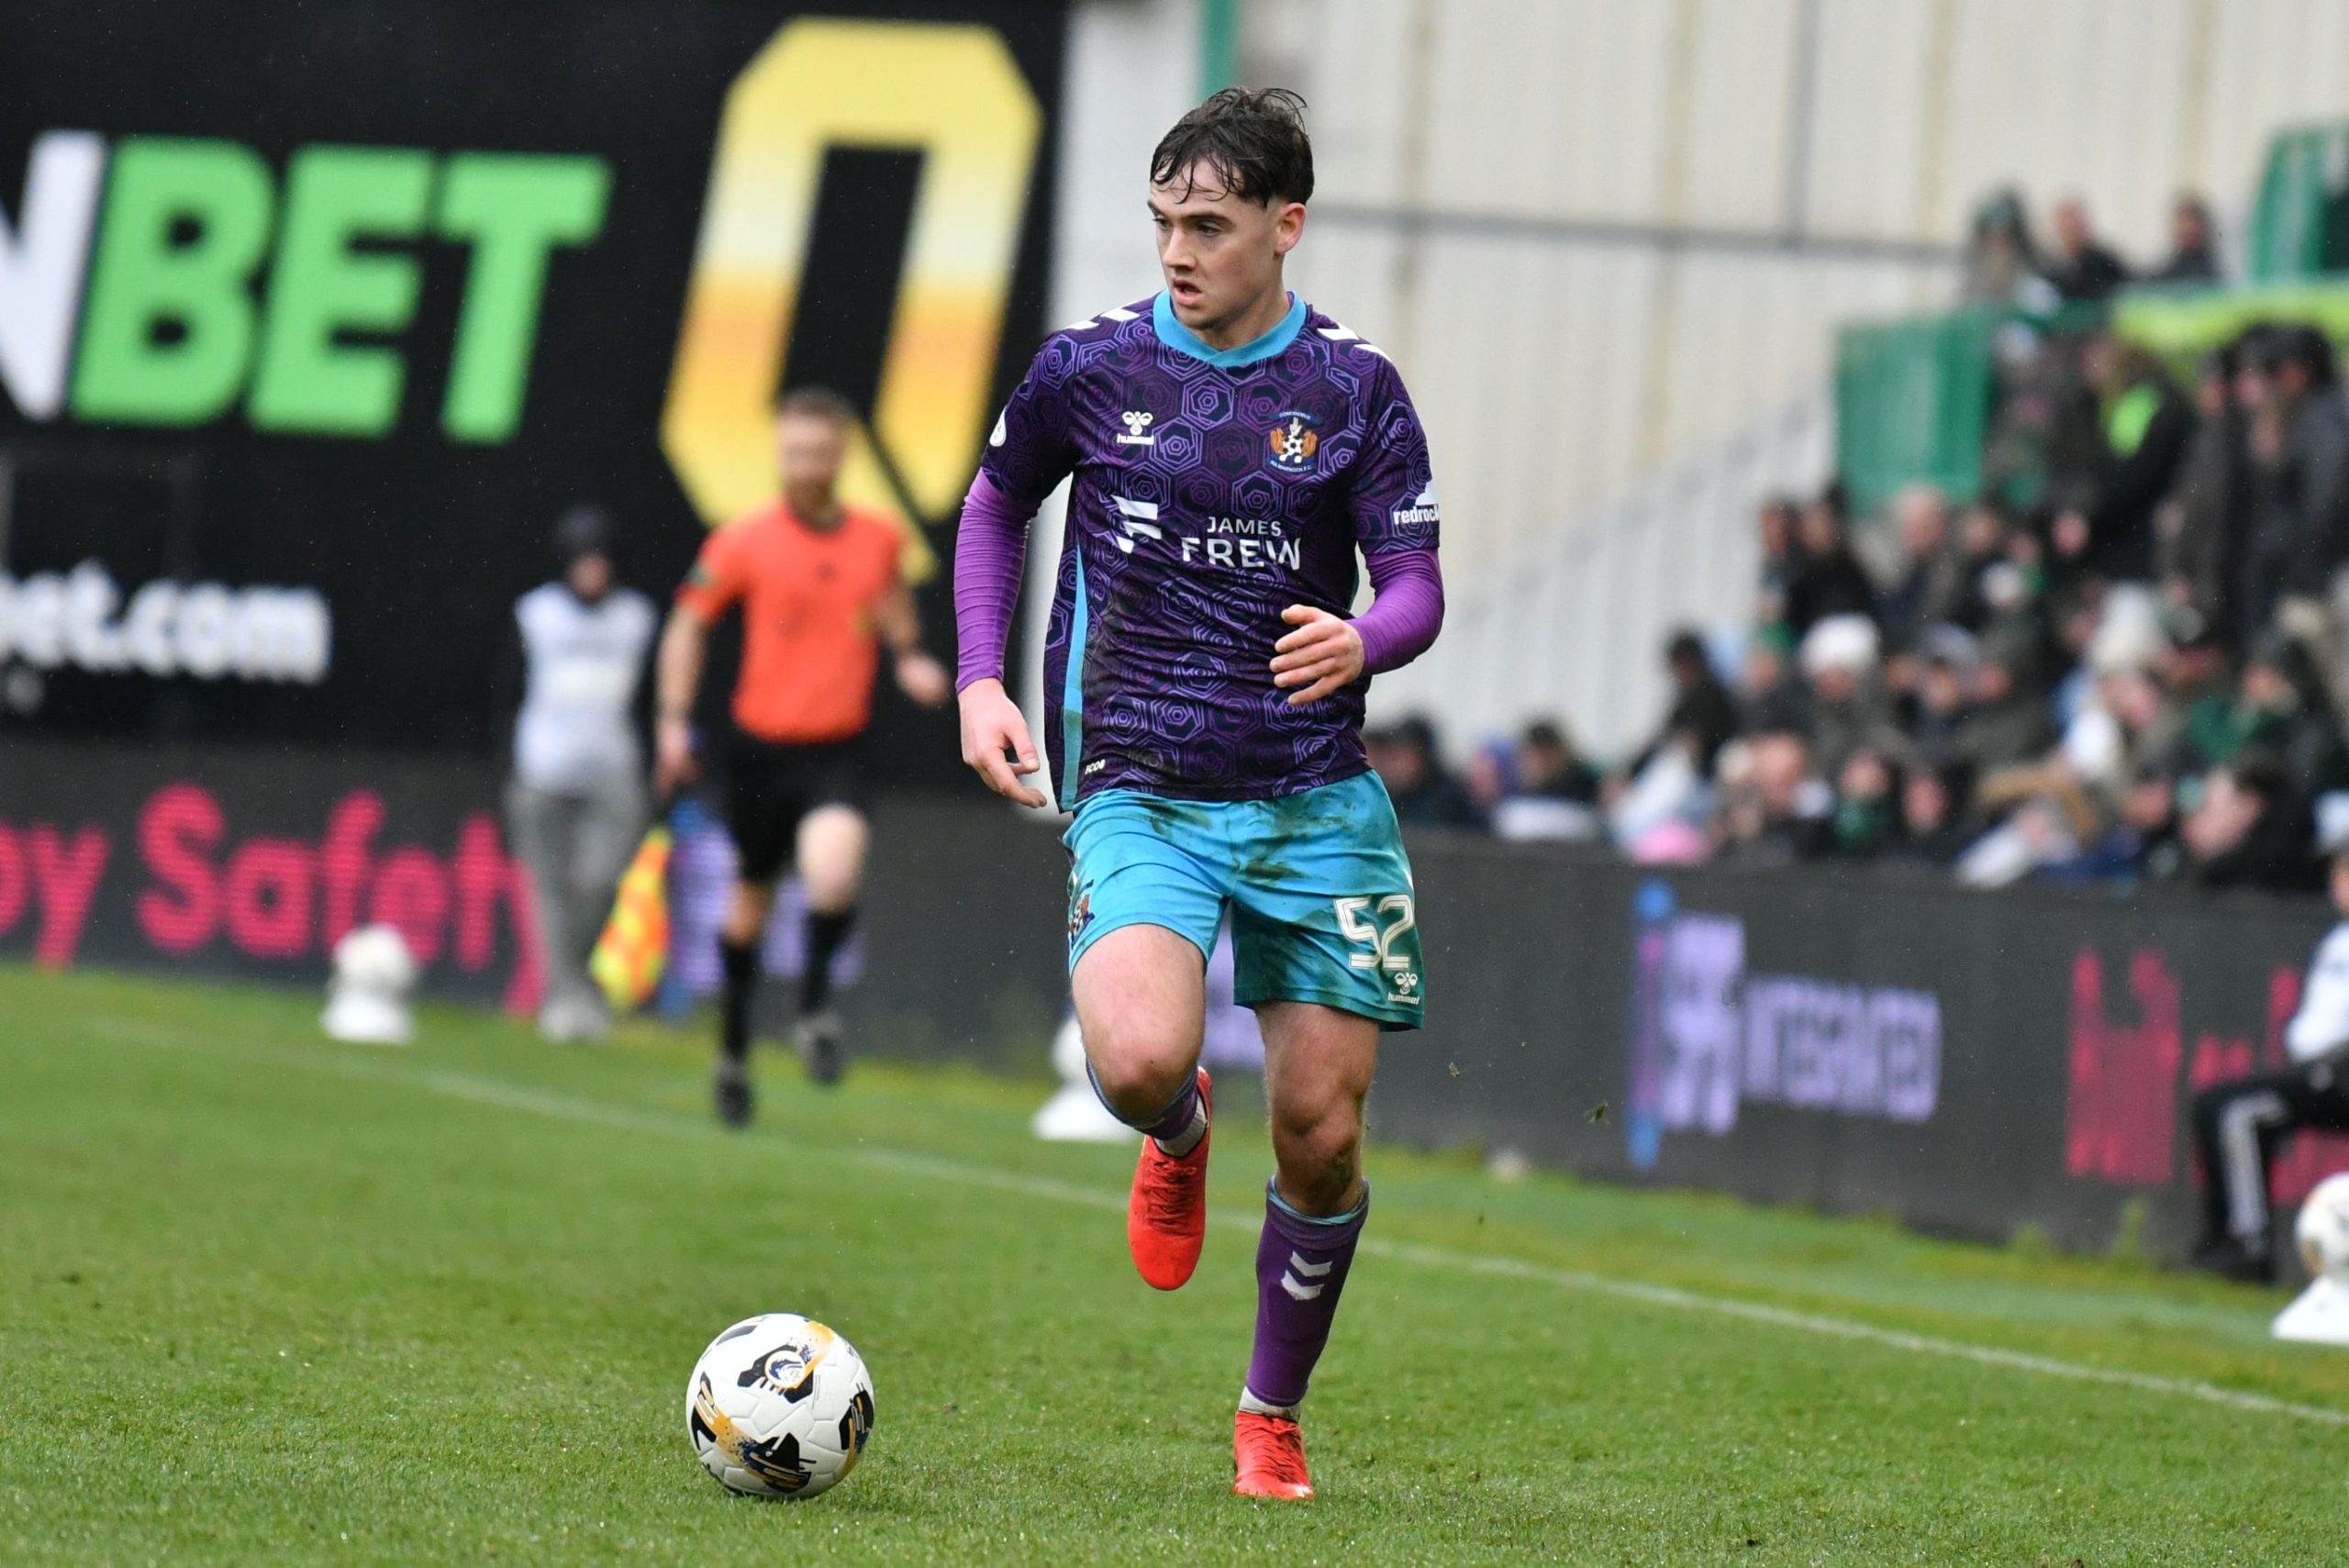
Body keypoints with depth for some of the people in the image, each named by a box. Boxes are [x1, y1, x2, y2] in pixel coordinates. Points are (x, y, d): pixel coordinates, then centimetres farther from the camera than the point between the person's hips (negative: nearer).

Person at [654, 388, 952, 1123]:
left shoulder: (879, 537, 0)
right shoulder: (744, 540, -6)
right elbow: (689, 622, 5)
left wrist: (910, 655, 5)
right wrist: (675, 722, -1)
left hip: (837, 751, 0)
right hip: (761, 745, 0)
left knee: (833, 874, -27)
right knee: (750, 902, 11)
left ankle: (815, 1002, -2)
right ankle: (734, 1051, 30)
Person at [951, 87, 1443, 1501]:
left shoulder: (1355, 389, 0)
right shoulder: (1089, 368, 1)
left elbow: (1417, 589, 1)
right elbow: (996, 507, 19)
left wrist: (1363, 644, -23)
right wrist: (982, 681, 6)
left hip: (1317, 798, 1)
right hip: (1138, 790, -1)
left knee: (1321, 1135, 1)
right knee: (1139, 1059, -27)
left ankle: (1273, 1417, 23)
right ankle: (1181, 1138, 12)